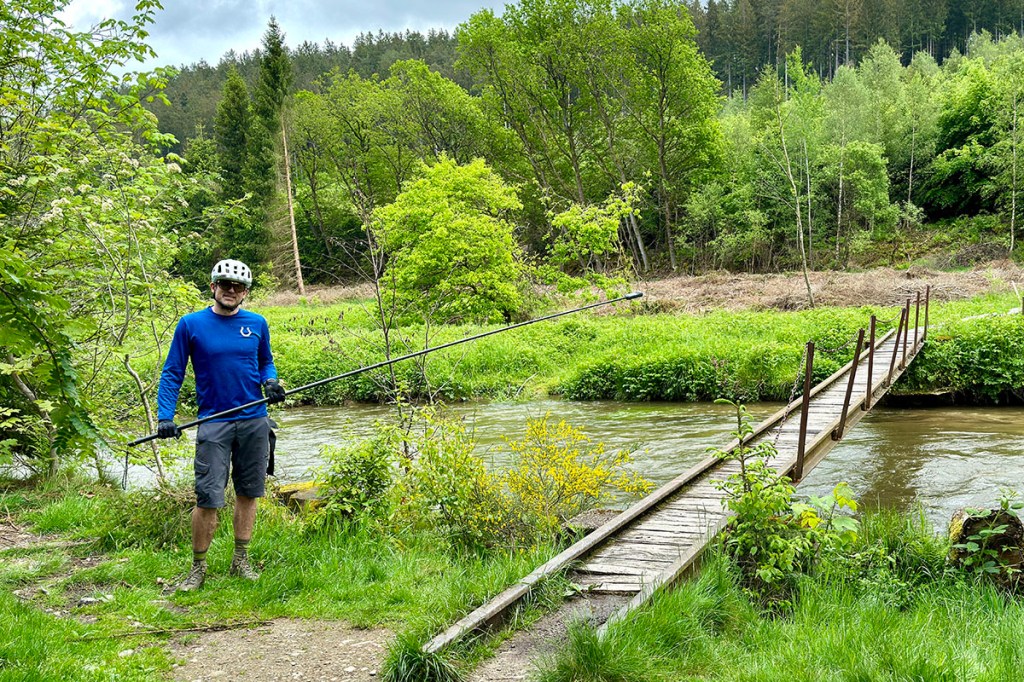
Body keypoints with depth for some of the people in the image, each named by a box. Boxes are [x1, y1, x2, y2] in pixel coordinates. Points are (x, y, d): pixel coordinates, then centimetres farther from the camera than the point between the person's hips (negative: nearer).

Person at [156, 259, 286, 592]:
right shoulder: (191, 324, -1)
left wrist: (271, 381, -4)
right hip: (214, 423, -3)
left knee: (248, 493, 10)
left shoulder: (257, 324, 6)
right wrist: (165, 417, -9)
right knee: (208, 499, -6)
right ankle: (198, 568, 10)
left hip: (254, 422, 3)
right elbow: (172, 373, 1)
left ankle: (241, 560, 23)